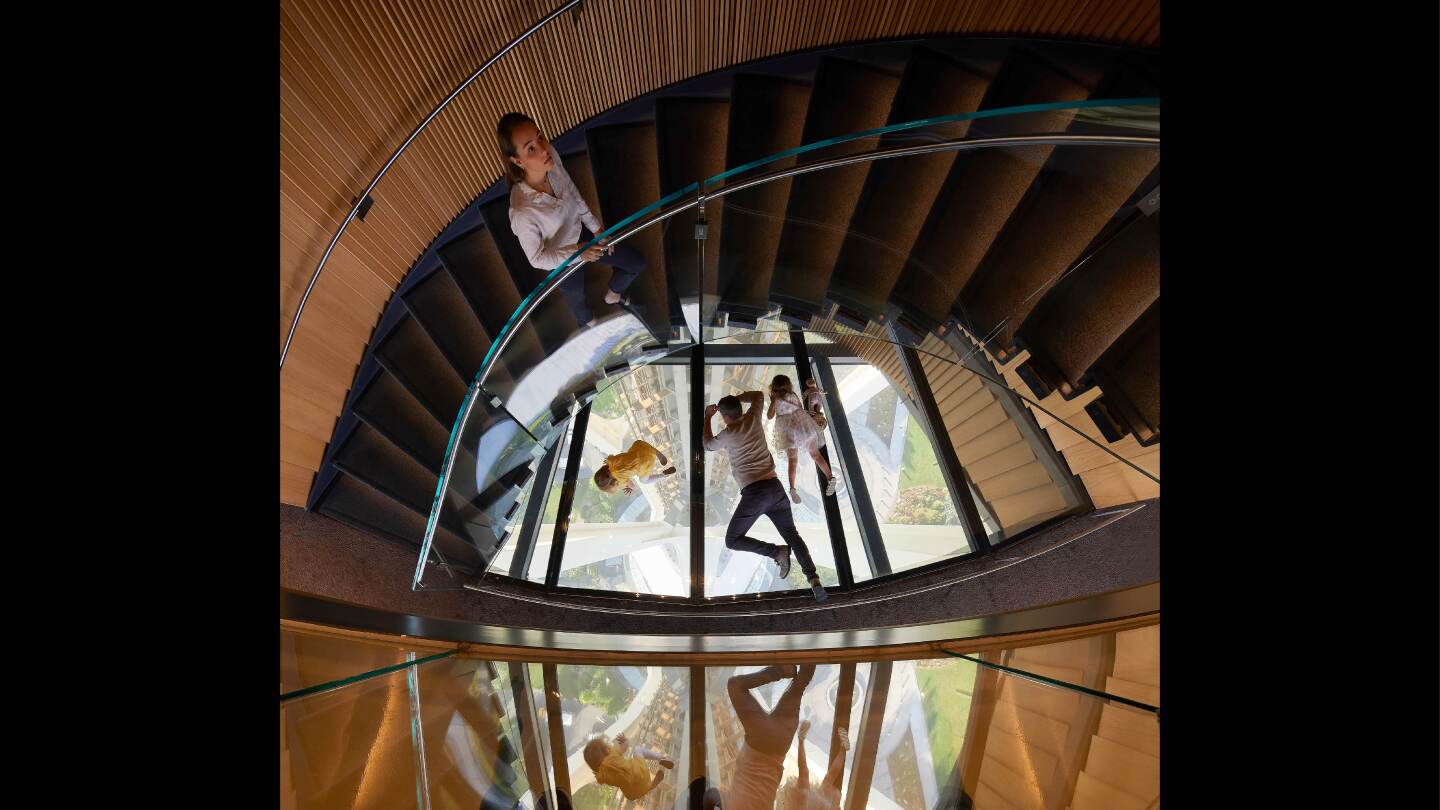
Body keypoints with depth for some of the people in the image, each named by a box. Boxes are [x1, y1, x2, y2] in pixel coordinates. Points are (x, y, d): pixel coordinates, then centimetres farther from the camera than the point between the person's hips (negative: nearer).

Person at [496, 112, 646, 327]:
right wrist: (578, 253, -27)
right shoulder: (522, 212, -40)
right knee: (578, 300, 25)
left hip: (580, 235, 5)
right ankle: (592, 325, 62)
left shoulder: (551, 158, -25)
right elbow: (538, 259, -23)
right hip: (561, 260, -5)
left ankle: (613, 295, 45)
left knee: (637, 263, 13)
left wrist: (596, 227, -2)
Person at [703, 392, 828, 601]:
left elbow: (708, 445, 25)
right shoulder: (753, 418, 10)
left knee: (732, 541, 8)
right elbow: (758, 395, 32)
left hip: (753, 492, -5)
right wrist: (735, 398, 32)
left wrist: (707, 417, 33)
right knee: (792, 534, 11)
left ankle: (776, 552, -6)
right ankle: (813, 578, -6)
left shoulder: (727, 434, 1)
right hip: (775, 487, 5)